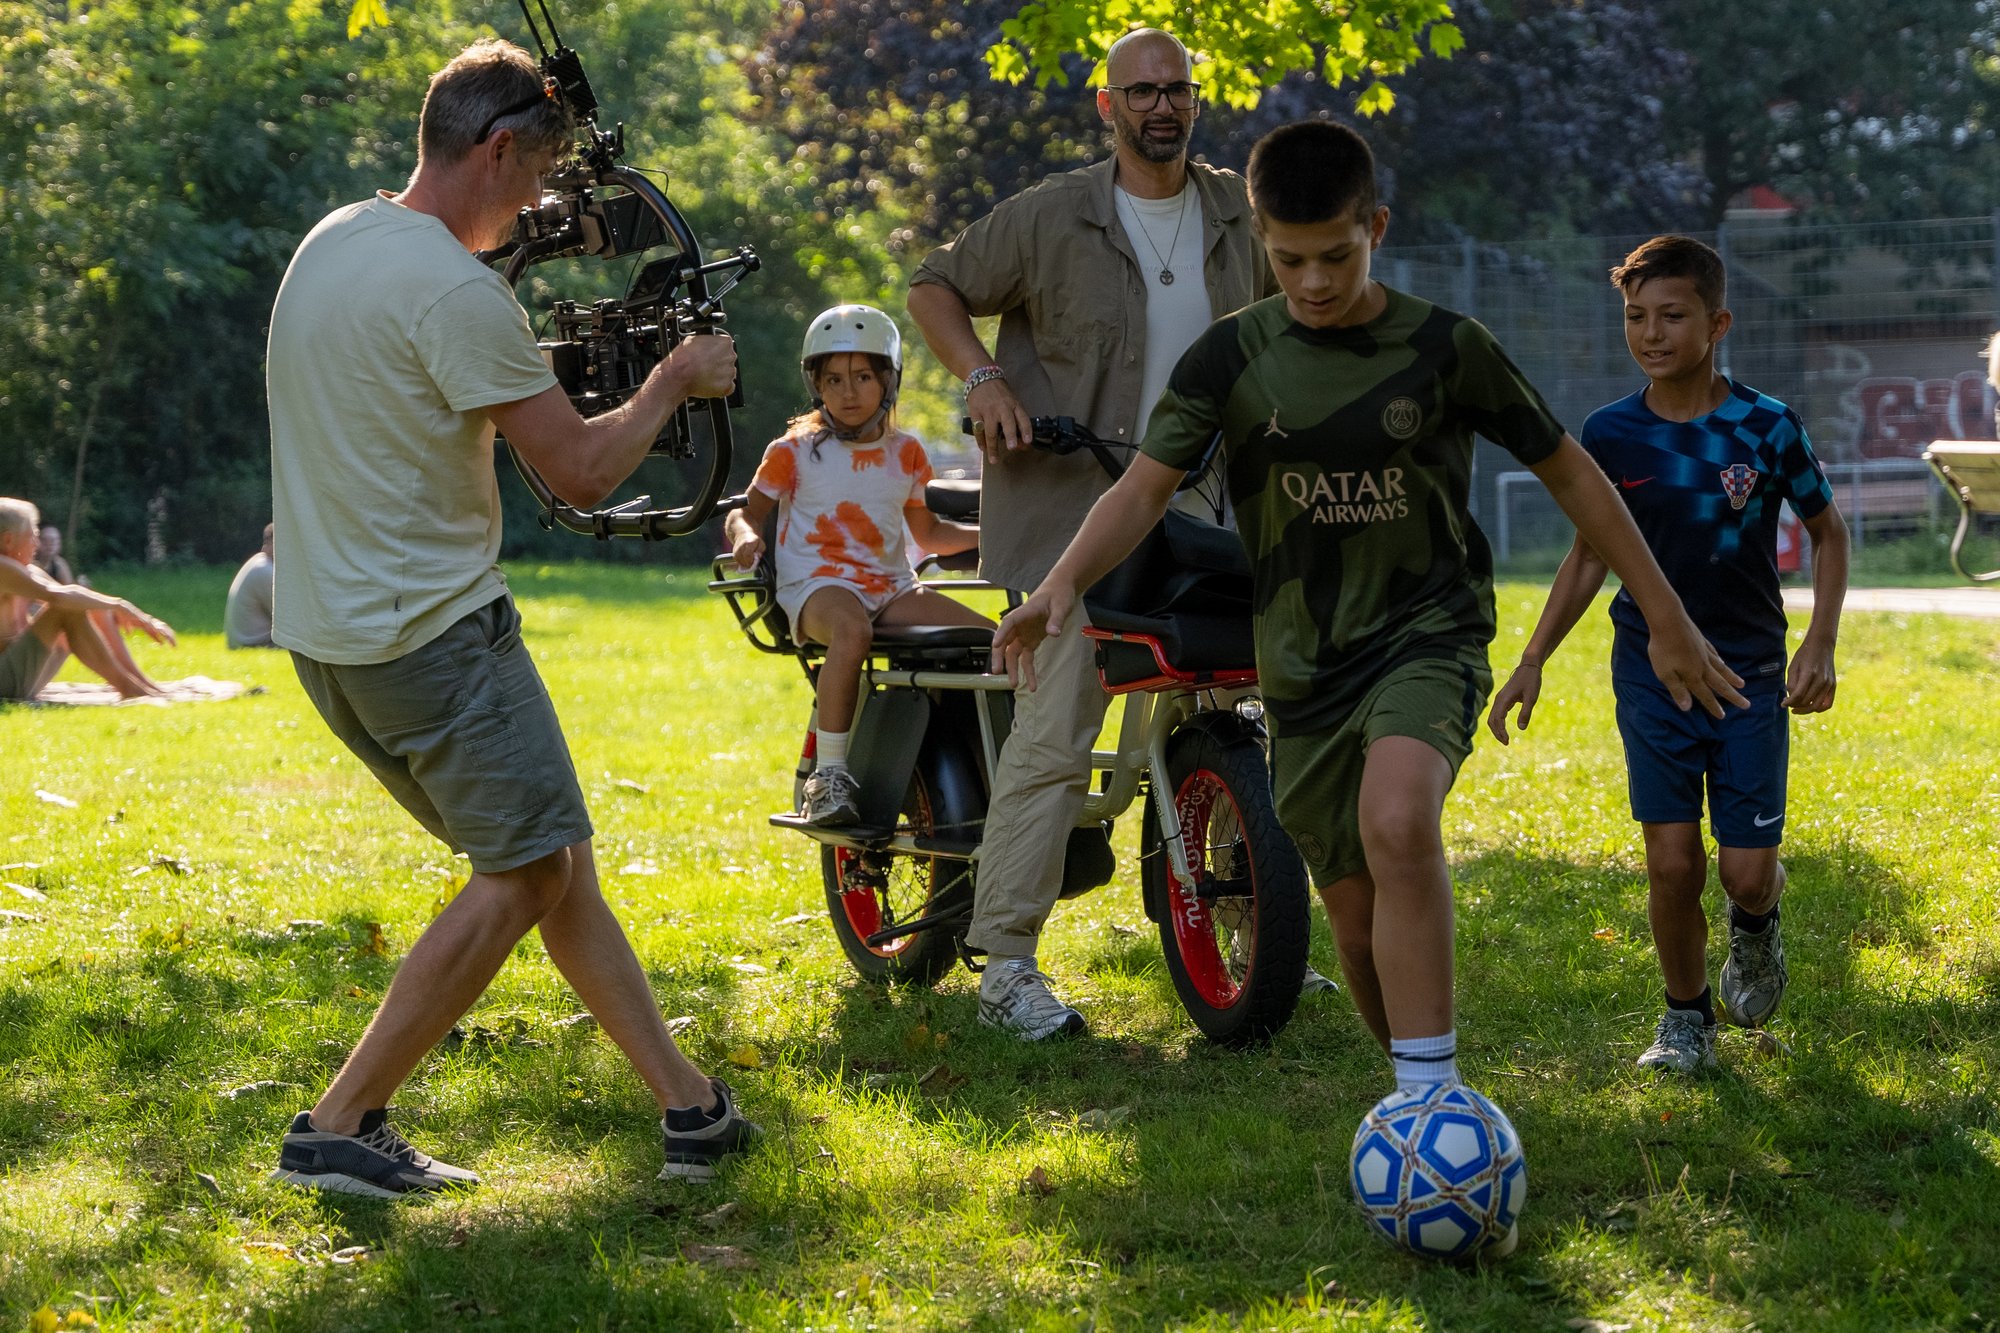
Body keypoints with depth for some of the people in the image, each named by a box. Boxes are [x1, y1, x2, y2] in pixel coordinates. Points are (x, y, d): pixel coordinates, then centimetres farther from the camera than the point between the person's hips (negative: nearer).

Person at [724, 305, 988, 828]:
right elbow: (748, 512, 9)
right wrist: (745, 535, -15)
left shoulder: (904, 453, 17)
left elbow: (928, 532, 28)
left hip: (891, 588, 5)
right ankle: (829, 774, -41)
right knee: (852, 630, -43)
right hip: (817, 585, -5)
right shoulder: (794, 452, 5)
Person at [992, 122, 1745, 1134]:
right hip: (1304, 662, 3)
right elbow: (1146, 485, -10)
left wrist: (1668, 623, 4)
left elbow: (1570, 475, 3)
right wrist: (1063, 583, -31)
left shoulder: (1445, 349, -6)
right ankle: (1419, 1100, 31)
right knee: (1356, 917, 8)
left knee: (1398, 824, -32)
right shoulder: (1232, 357, -2)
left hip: (1429, 634, -3)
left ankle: (1431, 1092, -32)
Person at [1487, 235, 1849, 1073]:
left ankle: (1757, 924, 33)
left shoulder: (1766, 428, -9)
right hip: (1650, 668, 1)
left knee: (1746, 870, -4)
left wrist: (1820, 643, -6)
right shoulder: (1610, 435, -4)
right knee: (1671, 862, -3)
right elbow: (1590, 555, 9)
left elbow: (1828, 533, 4)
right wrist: (1533, 660, 4)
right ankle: (1686, 1017, 19)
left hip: (1749, 673, -1)